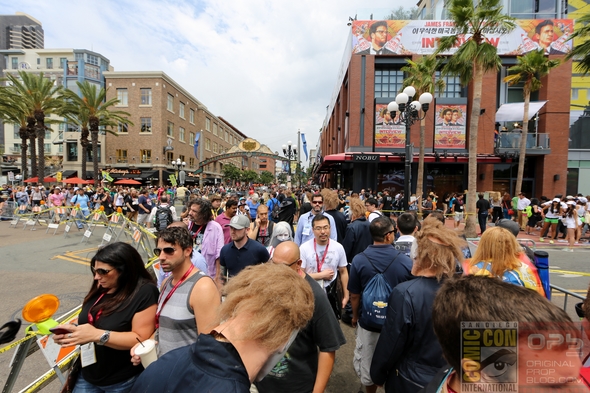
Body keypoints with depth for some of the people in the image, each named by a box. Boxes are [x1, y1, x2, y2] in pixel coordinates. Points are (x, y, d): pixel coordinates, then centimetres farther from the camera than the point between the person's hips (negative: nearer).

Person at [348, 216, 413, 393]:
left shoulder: (359, 260, -18)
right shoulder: (405, 261, -17)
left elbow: (354, 295, -9)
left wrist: (355, 316, 10)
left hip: (368, 321, 0)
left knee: (368, 365, 21)